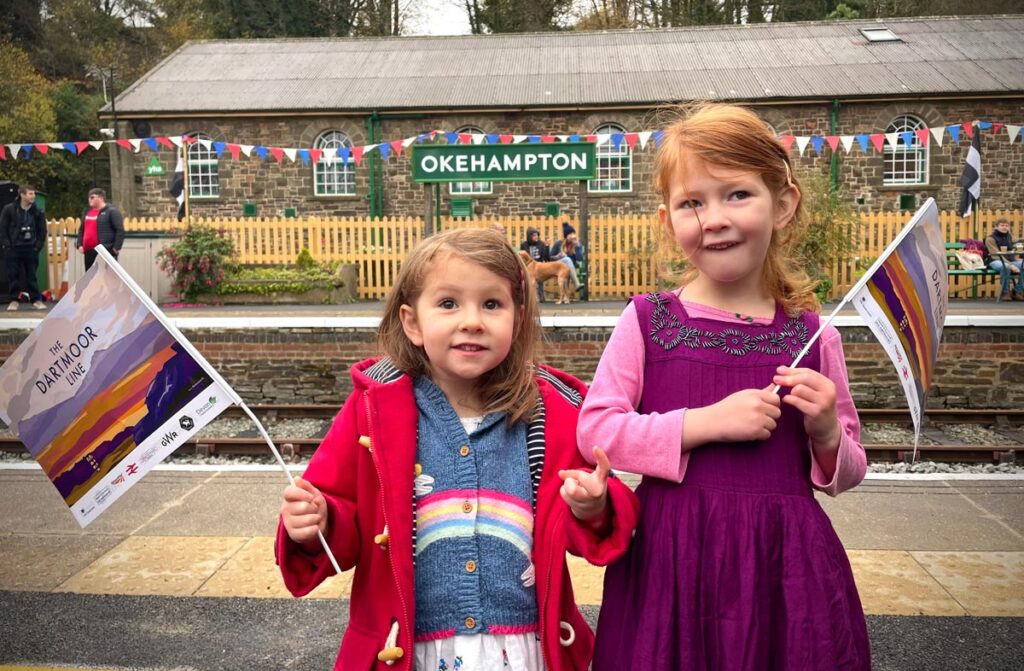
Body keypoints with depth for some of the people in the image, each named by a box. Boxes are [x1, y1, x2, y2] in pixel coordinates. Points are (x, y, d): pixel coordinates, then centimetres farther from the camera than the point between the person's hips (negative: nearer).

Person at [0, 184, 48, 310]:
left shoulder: (37, 212, 3)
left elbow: (42, 231, 7)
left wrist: (37, 246, -2)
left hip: (30, 249, 1)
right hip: (13, 249, -1)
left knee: (31, 276, 4)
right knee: (13, 275, 3)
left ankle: (36, 300, 9)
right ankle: (14, 300, 12)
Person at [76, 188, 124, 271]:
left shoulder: (111, 211, -6)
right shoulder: (87, 212, 17)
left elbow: (120, 230, -13)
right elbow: (81, 230, 25)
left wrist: (116, 247, -17)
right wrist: (80, 244, 12)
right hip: (89, 251, 8)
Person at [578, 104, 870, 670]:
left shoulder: (811, 334, 2)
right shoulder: (648, 321, -3)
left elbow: (847, 474, 12)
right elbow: (594, 429, -10)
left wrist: (827, 434, -11)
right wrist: (705, 422, -17)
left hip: (784, 559, 2)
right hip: (672, 558, -1)